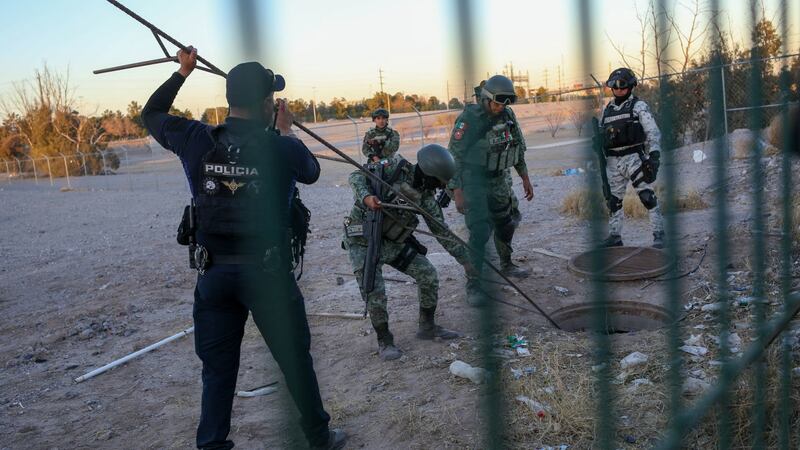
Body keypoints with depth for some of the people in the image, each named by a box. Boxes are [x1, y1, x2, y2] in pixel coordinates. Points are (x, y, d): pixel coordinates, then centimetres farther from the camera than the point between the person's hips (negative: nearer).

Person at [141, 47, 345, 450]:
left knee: (218, 367, 14)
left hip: (214, 273, 3)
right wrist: (285, 130, 22)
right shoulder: (281, 150, -12)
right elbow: (311, 172, 11)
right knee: (295, 359, 13)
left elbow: (150, 114, 14)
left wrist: (182, 72, 21)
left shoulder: (197, 140, -5)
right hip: (268, 272, -2)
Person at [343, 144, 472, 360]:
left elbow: (442, 232, 2)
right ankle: (384, 341, 10)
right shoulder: (395, 167, -16)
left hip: (392, 242, 5)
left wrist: (467, 260, 3)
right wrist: (366, 198, -36)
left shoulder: (425, 197, -4)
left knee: (428, 274, 1)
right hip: (363, 242, -5)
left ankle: (427, 326, 19)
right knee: (375, 294, -12)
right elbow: (357, 176, -16)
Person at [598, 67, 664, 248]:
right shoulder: (607, 110, 16)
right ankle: (614, 236, 18)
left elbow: (653, 131, -7)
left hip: (634, 157, -5)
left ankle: (659, 235, -6)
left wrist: (654, 154, -18)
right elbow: (600, 136, 22)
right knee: (614, 200, 9)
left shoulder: (639, 106, 0)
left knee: (647, 196, -10)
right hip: (612, 161, 6)